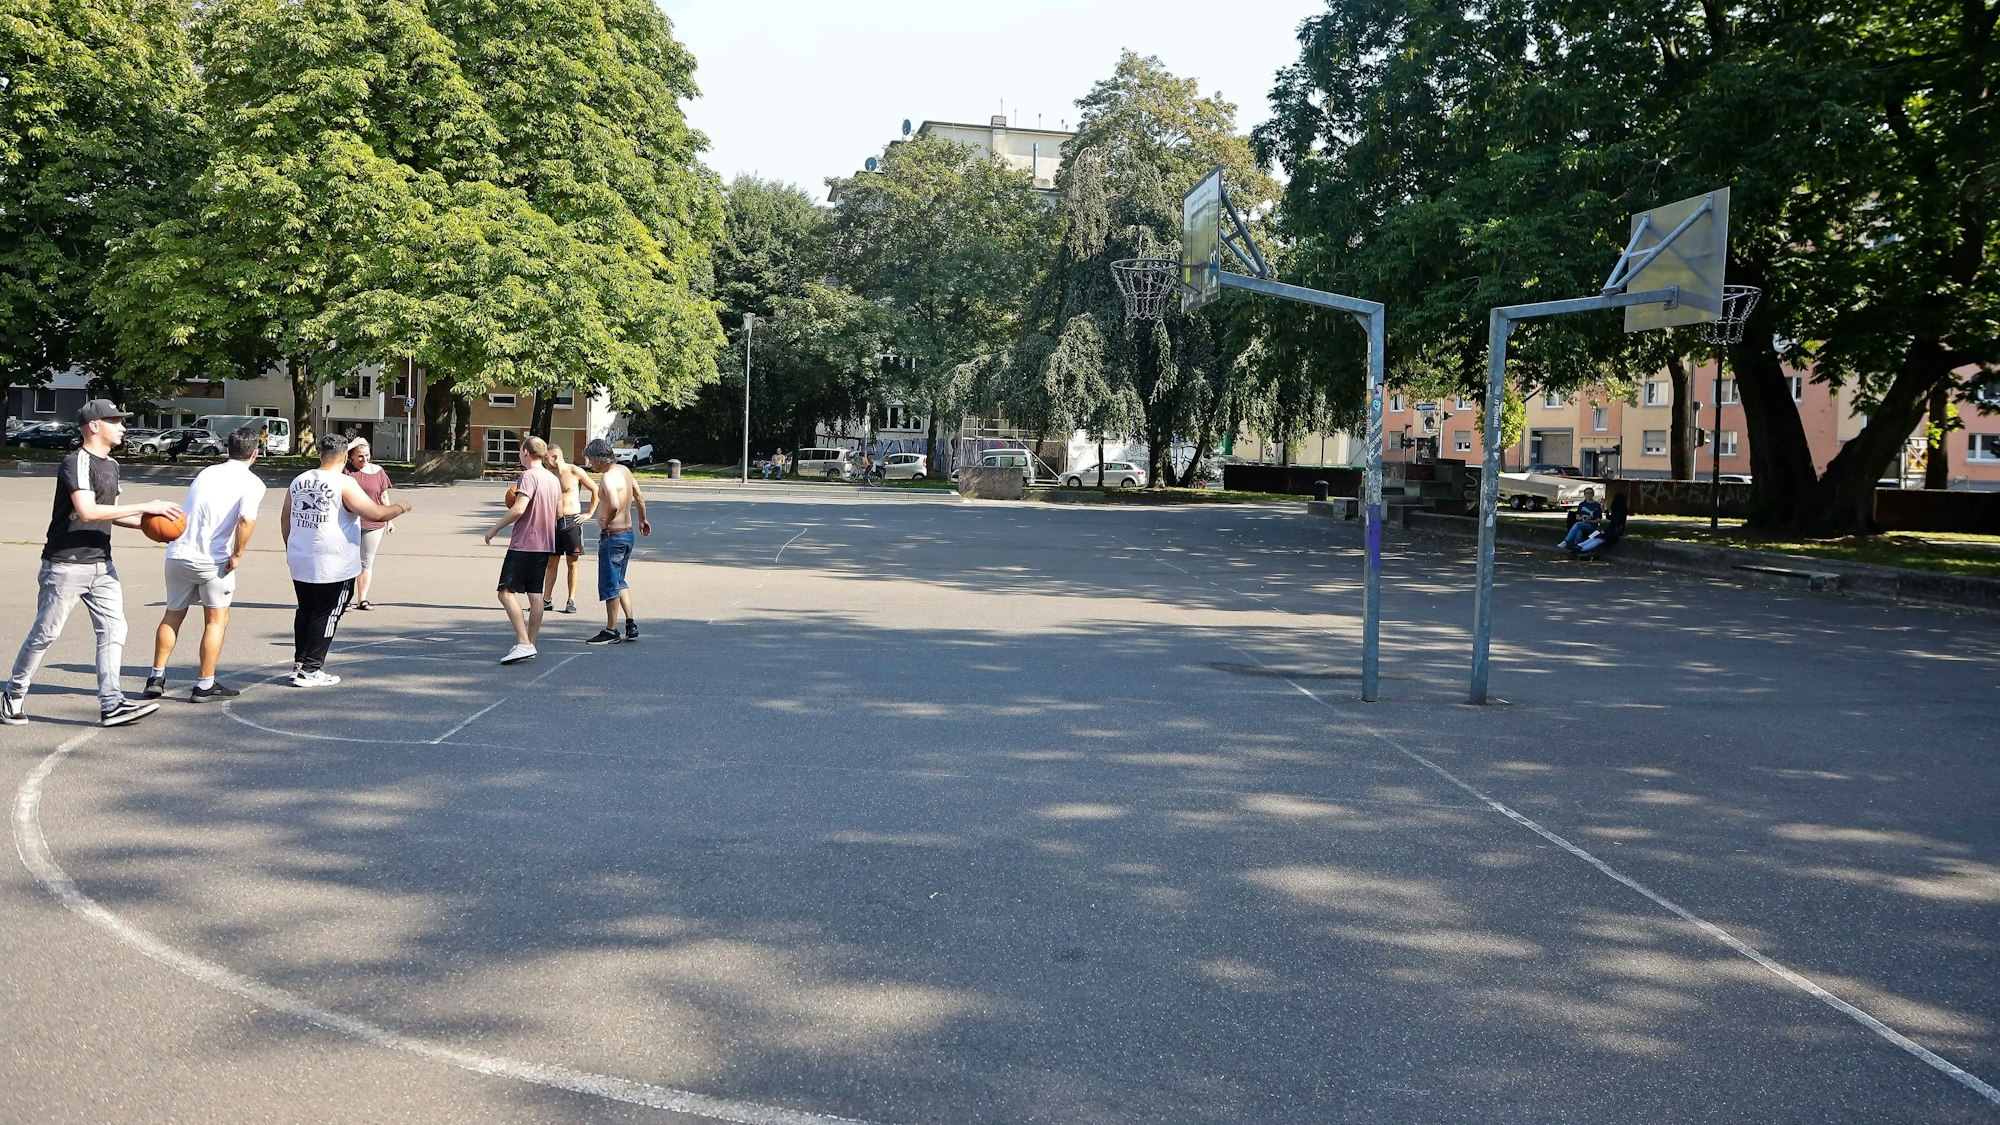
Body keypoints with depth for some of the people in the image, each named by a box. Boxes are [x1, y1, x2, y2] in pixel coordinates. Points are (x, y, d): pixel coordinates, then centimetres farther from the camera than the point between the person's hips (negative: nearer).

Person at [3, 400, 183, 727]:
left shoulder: (110, 464, 12)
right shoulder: (76, 462, -16)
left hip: (101, 565, 8)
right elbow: (87, 512, -29)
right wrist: (145, 507, -27)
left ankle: (111, 704, -3)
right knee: (45, 633, 2)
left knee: (114, 629, -2)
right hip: (66, 566, -8)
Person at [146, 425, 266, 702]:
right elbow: (246, 519, -24)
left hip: (178, 553, 5)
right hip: (213, 560, -5)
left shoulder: (206, 472, 12)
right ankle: (205, 685, 11)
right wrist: (237, 555, -14)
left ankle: (156, 678, 22)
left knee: (173, 615, 20)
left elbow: (188, 510, 19)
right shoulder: (251, 483, -7)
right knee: (216, 620, 9)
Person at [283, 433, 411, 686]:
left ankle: (299, 663, 22)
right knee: (326, 615, 3)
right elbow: (376, 514, -16)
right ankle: (311, 670, 5)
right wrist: (399, 508, 3)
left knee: (305, 611, 18)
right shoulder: (344, 484, -13)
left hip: (300, 562, 6)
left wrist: (290, 550, 28)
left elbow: (285, 522, 15)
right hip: (333, 566, -6)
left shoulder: (298, 482, 7)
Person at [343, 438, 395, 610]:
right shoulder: (347, 470, -2)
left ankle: (362, 599, 15)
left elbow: (384, 497, 12)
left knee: (366, 562, 9)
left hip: (373, 524, 3)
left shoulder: (378, 471, 6)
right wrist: (352, 444, -14)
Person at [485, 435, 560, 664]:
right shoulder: (553, 478, 13)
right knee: (535, 594, 11)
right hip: (545, 544, 9)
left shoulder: (528, 476, -13)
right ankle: (530, 644, 13)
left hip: (524, 543, -9)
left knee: (507, 591, -8)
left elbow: (518, 509, -22)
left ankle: (523, 644, -16)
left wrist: (494, 529, -13)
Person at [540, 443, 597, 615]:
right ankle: (547, 600, 11)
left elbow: (595, 490, 1)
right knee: (552, 562, 6)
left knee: (572, 562, 2)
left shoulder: (574, 472, -5)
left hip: (572, 521, -4)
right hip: (553, 522, 4)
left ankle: (571, 601, 7)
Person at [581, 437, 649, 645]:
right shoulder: (624, 470, 7)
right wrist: (642, 519, 33)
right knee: (620, 581, 20)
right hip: (628, 533, 9)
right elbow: (639, 497, 19)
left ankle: (611, 631, 10)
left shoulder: (607, 478, -20)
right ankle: (631, 626, 18)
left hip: (612, 536, -9)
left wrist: (606, 523, -19)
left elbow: (614, 505, -36)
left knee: (609, 584, 2)